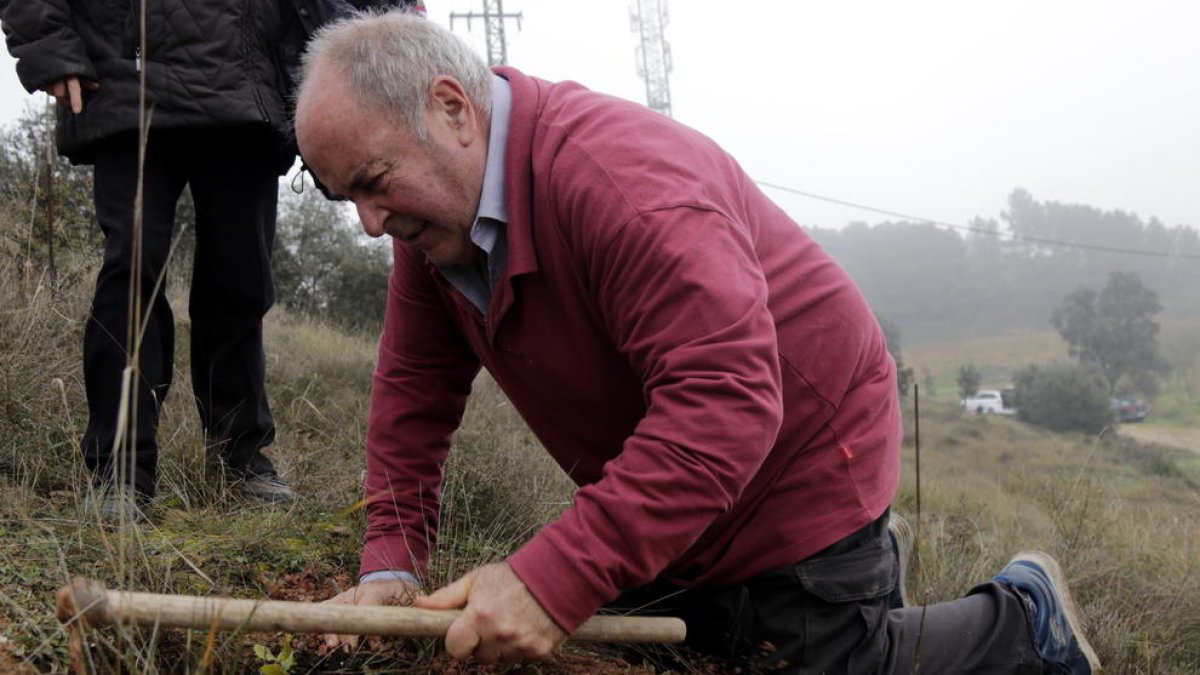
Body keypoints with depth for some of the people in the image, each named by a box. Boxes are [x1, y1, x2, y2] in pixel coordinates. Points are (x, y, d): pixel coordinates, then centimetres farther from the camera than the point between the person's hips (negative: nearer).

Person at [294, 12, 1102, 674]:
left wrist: (554, 579, -44)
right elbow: (414, 392, 0)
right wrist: (391, 564, -11)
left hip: (800, 457, -8)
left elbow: (726, 400, -40)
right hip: (672, 494, 9)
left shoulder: (617, 170, -33)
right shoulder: (434, 217, -5)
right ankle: (863, 564, 38)